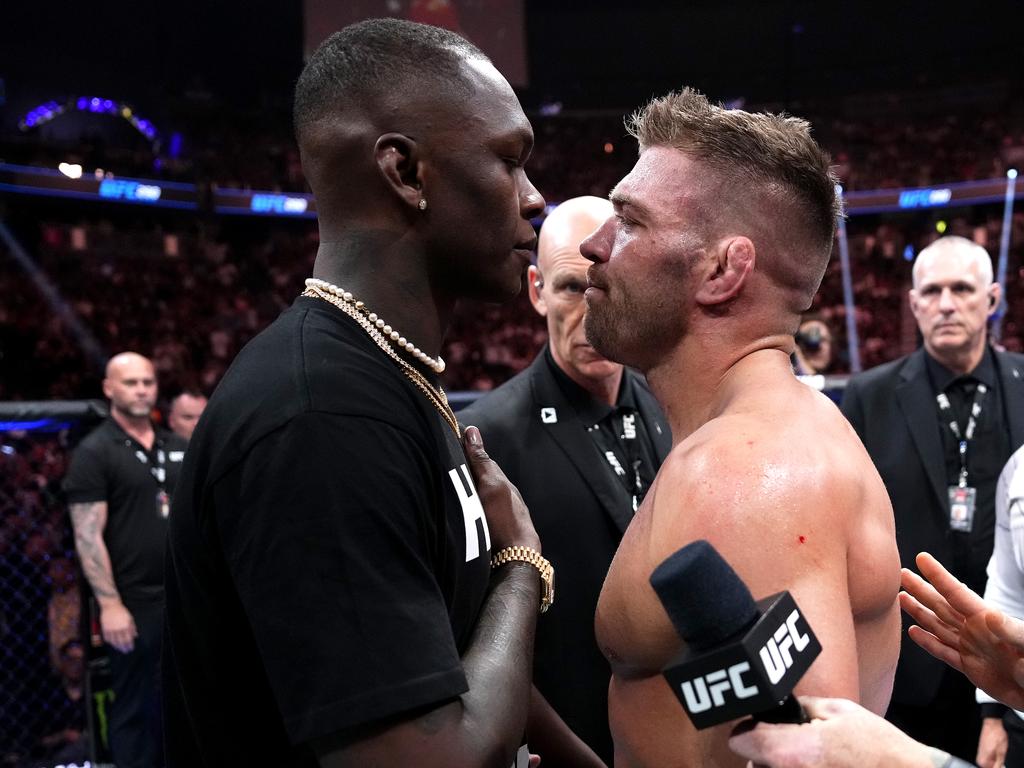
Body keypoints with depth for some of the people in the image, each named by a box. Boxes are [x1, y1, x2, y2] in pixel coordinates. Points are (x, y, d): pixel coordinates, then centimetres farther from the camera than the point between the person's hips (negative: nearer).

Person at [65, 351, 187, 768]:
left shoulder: (179, 448, 12)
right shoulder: (94, 452, -7)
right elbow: (88, 536, -12)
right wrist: (109, 604, -18)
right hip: (133, 605, -6)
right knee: (135, 708, 5)